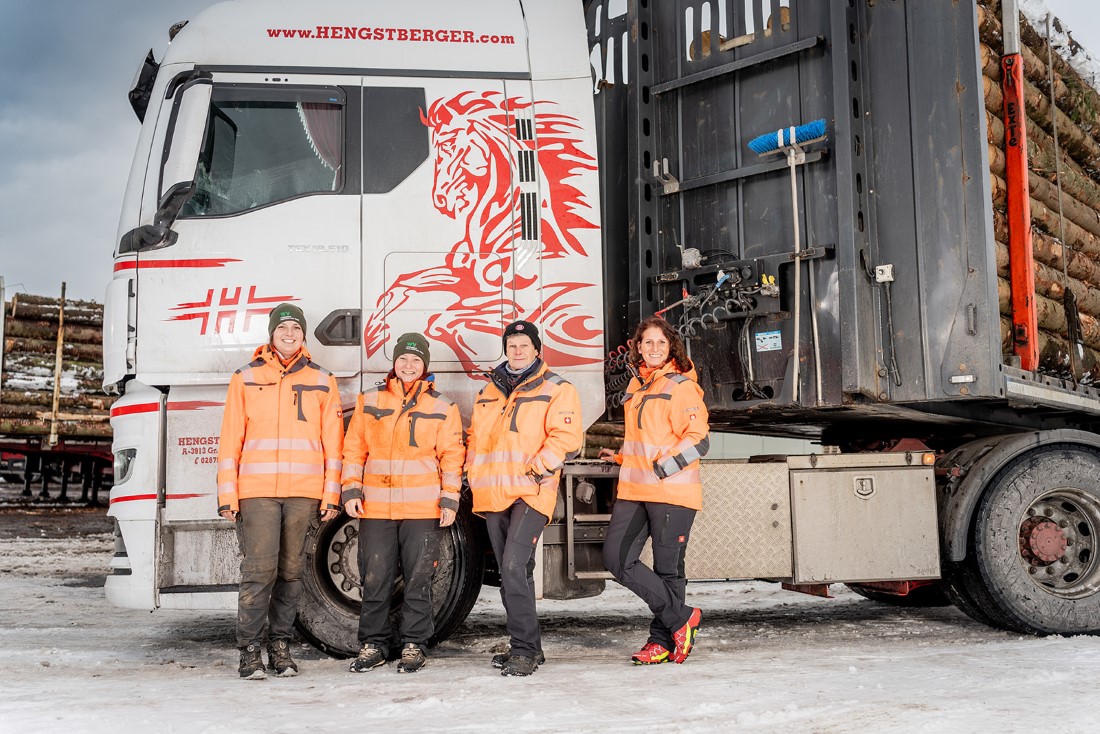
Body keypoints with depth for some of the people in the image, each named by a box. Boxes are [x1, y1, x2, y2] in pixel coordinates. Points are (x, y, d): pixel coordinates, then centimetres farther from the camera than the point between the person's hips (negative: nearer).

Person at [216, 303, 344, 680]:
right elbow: (230, 440, 5)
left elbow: (332, 442, 9)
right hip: (256, 490, -1)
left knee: (290, 571, 7)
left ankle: (280, 645, 17)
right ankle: (249, 649, 3)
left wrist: (331, 494, 3)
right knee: (259, 570, -7)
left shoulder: (321, 381, 10)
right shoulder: (246, 378, 7)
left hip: (304, 492, 2)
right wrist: (227, 495, -1)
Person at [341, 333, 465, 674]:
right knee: (375, 579, 5)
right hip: (375, 507, 1)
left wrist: (450, 500, -3)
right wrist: (351, 489, 0)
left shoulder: (441, 407, 6)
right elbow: (354, 448, 9)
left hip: (424, 509, -1)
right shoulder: (369, 400, 9)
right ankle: (373, 645, 18)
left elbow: (451, 456, 5)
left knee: (418, 581, 4)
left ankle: (414, 645, 16)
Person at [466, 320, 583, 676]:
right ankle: (528, 646, 22)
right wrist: (475, 474, 12)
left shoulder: (556, 389, 0)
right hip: (493, 496, 7)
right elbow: (475, 438, 25)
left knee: (514, 567, -19)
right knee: (513, 572, 12)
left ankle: (524, 649, -11)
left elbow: (567, 437, -10)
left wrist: (537, 468, -17)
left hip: (531, 493, -7)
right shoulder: (488, 393, 19)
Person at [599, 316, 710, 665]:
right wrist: (622, 456, 25)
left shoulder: (681, 386, -7)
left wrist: (663, 467, -20)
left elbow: (699, 440, -14)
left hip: (672, 492, -7)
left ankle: (663, 641, 17)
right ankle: (681, 618, 9)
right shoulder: (637, 384, 16)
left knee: (668, 569, 1)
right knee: (616, 558, -1)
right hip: (634, 491, 8)